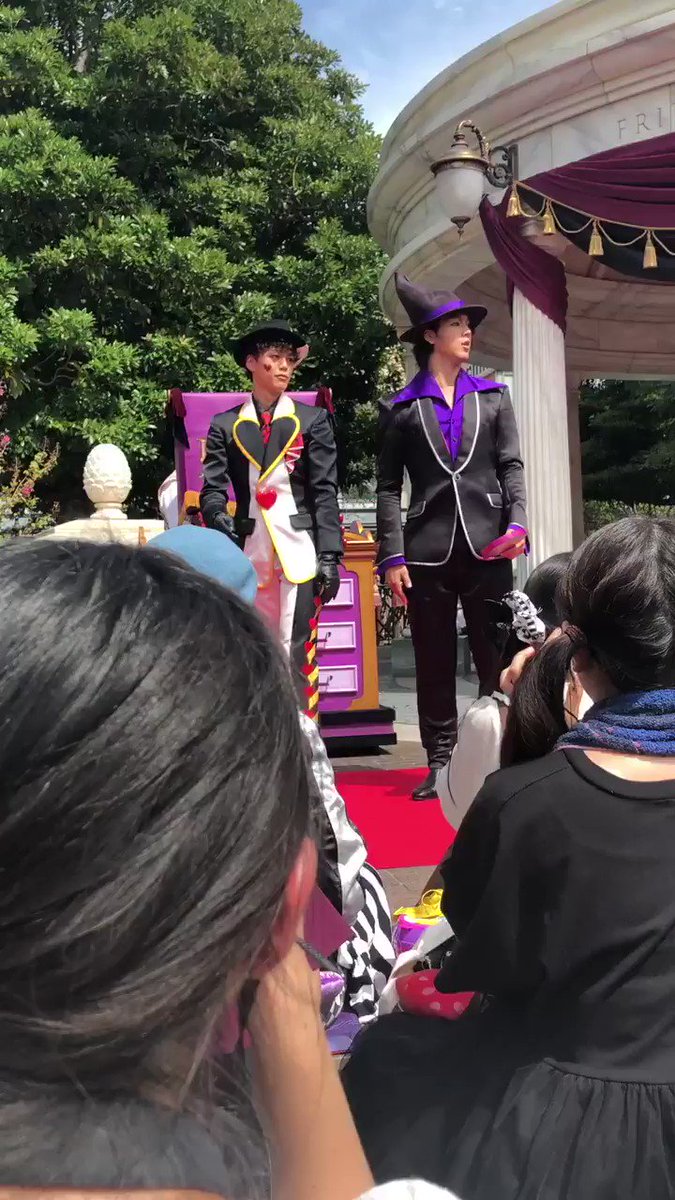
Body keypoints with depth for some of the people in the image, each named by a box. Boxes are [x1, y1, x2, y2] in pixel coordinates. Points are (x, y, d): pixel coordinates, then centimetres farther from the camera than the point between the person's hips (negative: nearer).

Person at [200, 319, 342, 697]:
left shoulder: (313, 420, 8)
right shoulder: (225, 425, 11)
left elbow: (326, 491, 1)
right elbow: (213, 489, 3)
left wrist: (329, 555, -8)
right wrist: (220, 522, -19)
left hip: (299, 549, -2)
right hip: (249, 550, 2)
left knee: (295, 650, -3)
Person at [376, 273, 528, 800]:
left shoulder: (494, 396, 13)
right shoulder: (399, 408, 7)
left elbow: (512, 466, 8)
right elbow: (388, 488, 4)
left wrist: (517, 523, -8)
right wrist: (392, 556, -4)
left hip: (488, 544, 1)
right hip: (429, 548, -1)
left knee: (498, 656, 3)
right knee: (434, 662, 5)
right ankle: (440, 763, 15)